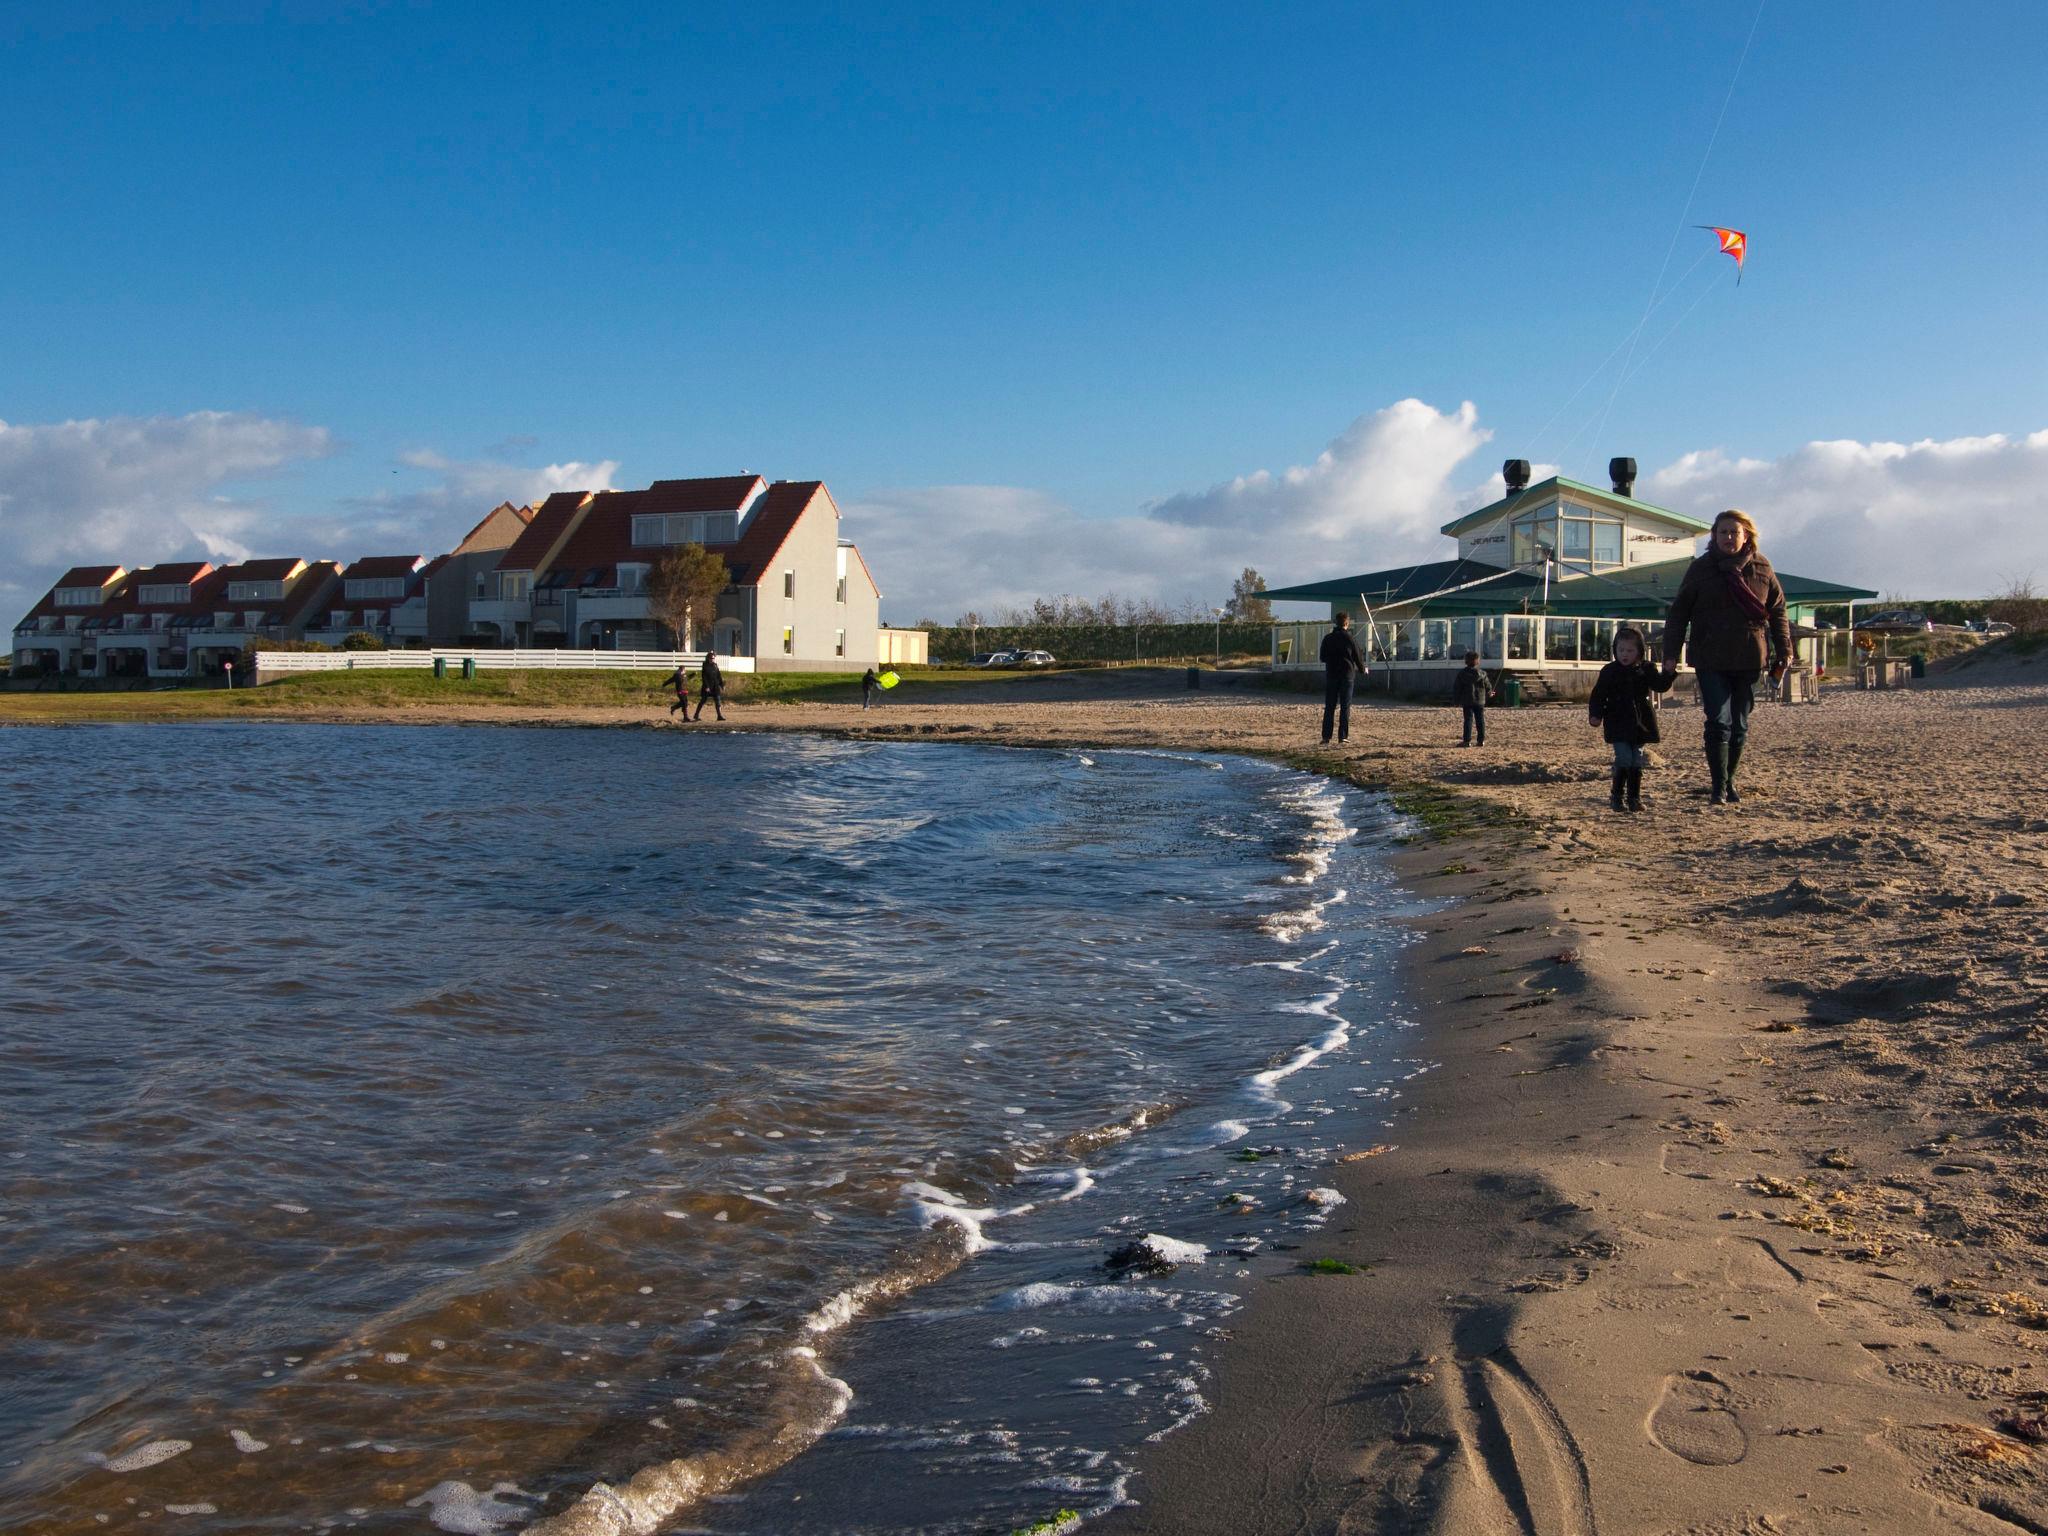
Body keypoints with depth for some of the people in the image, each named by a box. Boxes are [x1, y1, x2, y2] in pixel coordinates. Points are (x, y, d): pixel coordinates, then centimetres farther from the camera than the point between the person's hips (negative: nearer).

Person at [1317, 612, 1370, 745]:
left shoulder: (1327, 638, 0)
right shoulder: (1350, 639, -7)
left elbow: (1323, 657, 8)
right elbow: (1358, 657, 1)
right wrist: (1363, 670, 20)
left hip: (1331, 674, 2)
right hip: (1347, 674, -2)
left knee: (1329, 707, 4)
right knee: (1345, 706, 4)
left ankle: (1326, 737, -1)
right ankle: (1343, 736, 1)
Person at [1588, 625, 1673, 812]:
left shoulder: (1645, 669, 5)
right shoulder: (1609, 671, 0)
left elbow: (1660, 685, -3)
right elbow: (1598, 695, 1)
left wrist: (1668, 672, -21)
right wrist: (1595, 715, -13)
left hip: (1640, 724, 3)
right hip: (1618, 725, -3)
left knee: (1637, 761, 6)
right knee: (1624, 759, -13)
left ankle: (1634, 797, 15)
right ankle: (1616, 795, -1)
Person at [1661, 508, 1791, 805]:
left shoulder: (1762, 568, 5)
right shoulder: (1700, 569, 0)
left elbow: (1777, 612, 11)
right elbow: (1678, 613, 1)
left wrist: (1783, 650, 5)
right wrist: (1671, 655, -5)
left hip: (1749, 660, 2)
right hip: (1711, 660, -2)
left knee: (1739, 726, 10)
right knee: (1719, 722, -11)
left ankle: (1730, 782, 23)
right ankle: (1719, 787, -7)